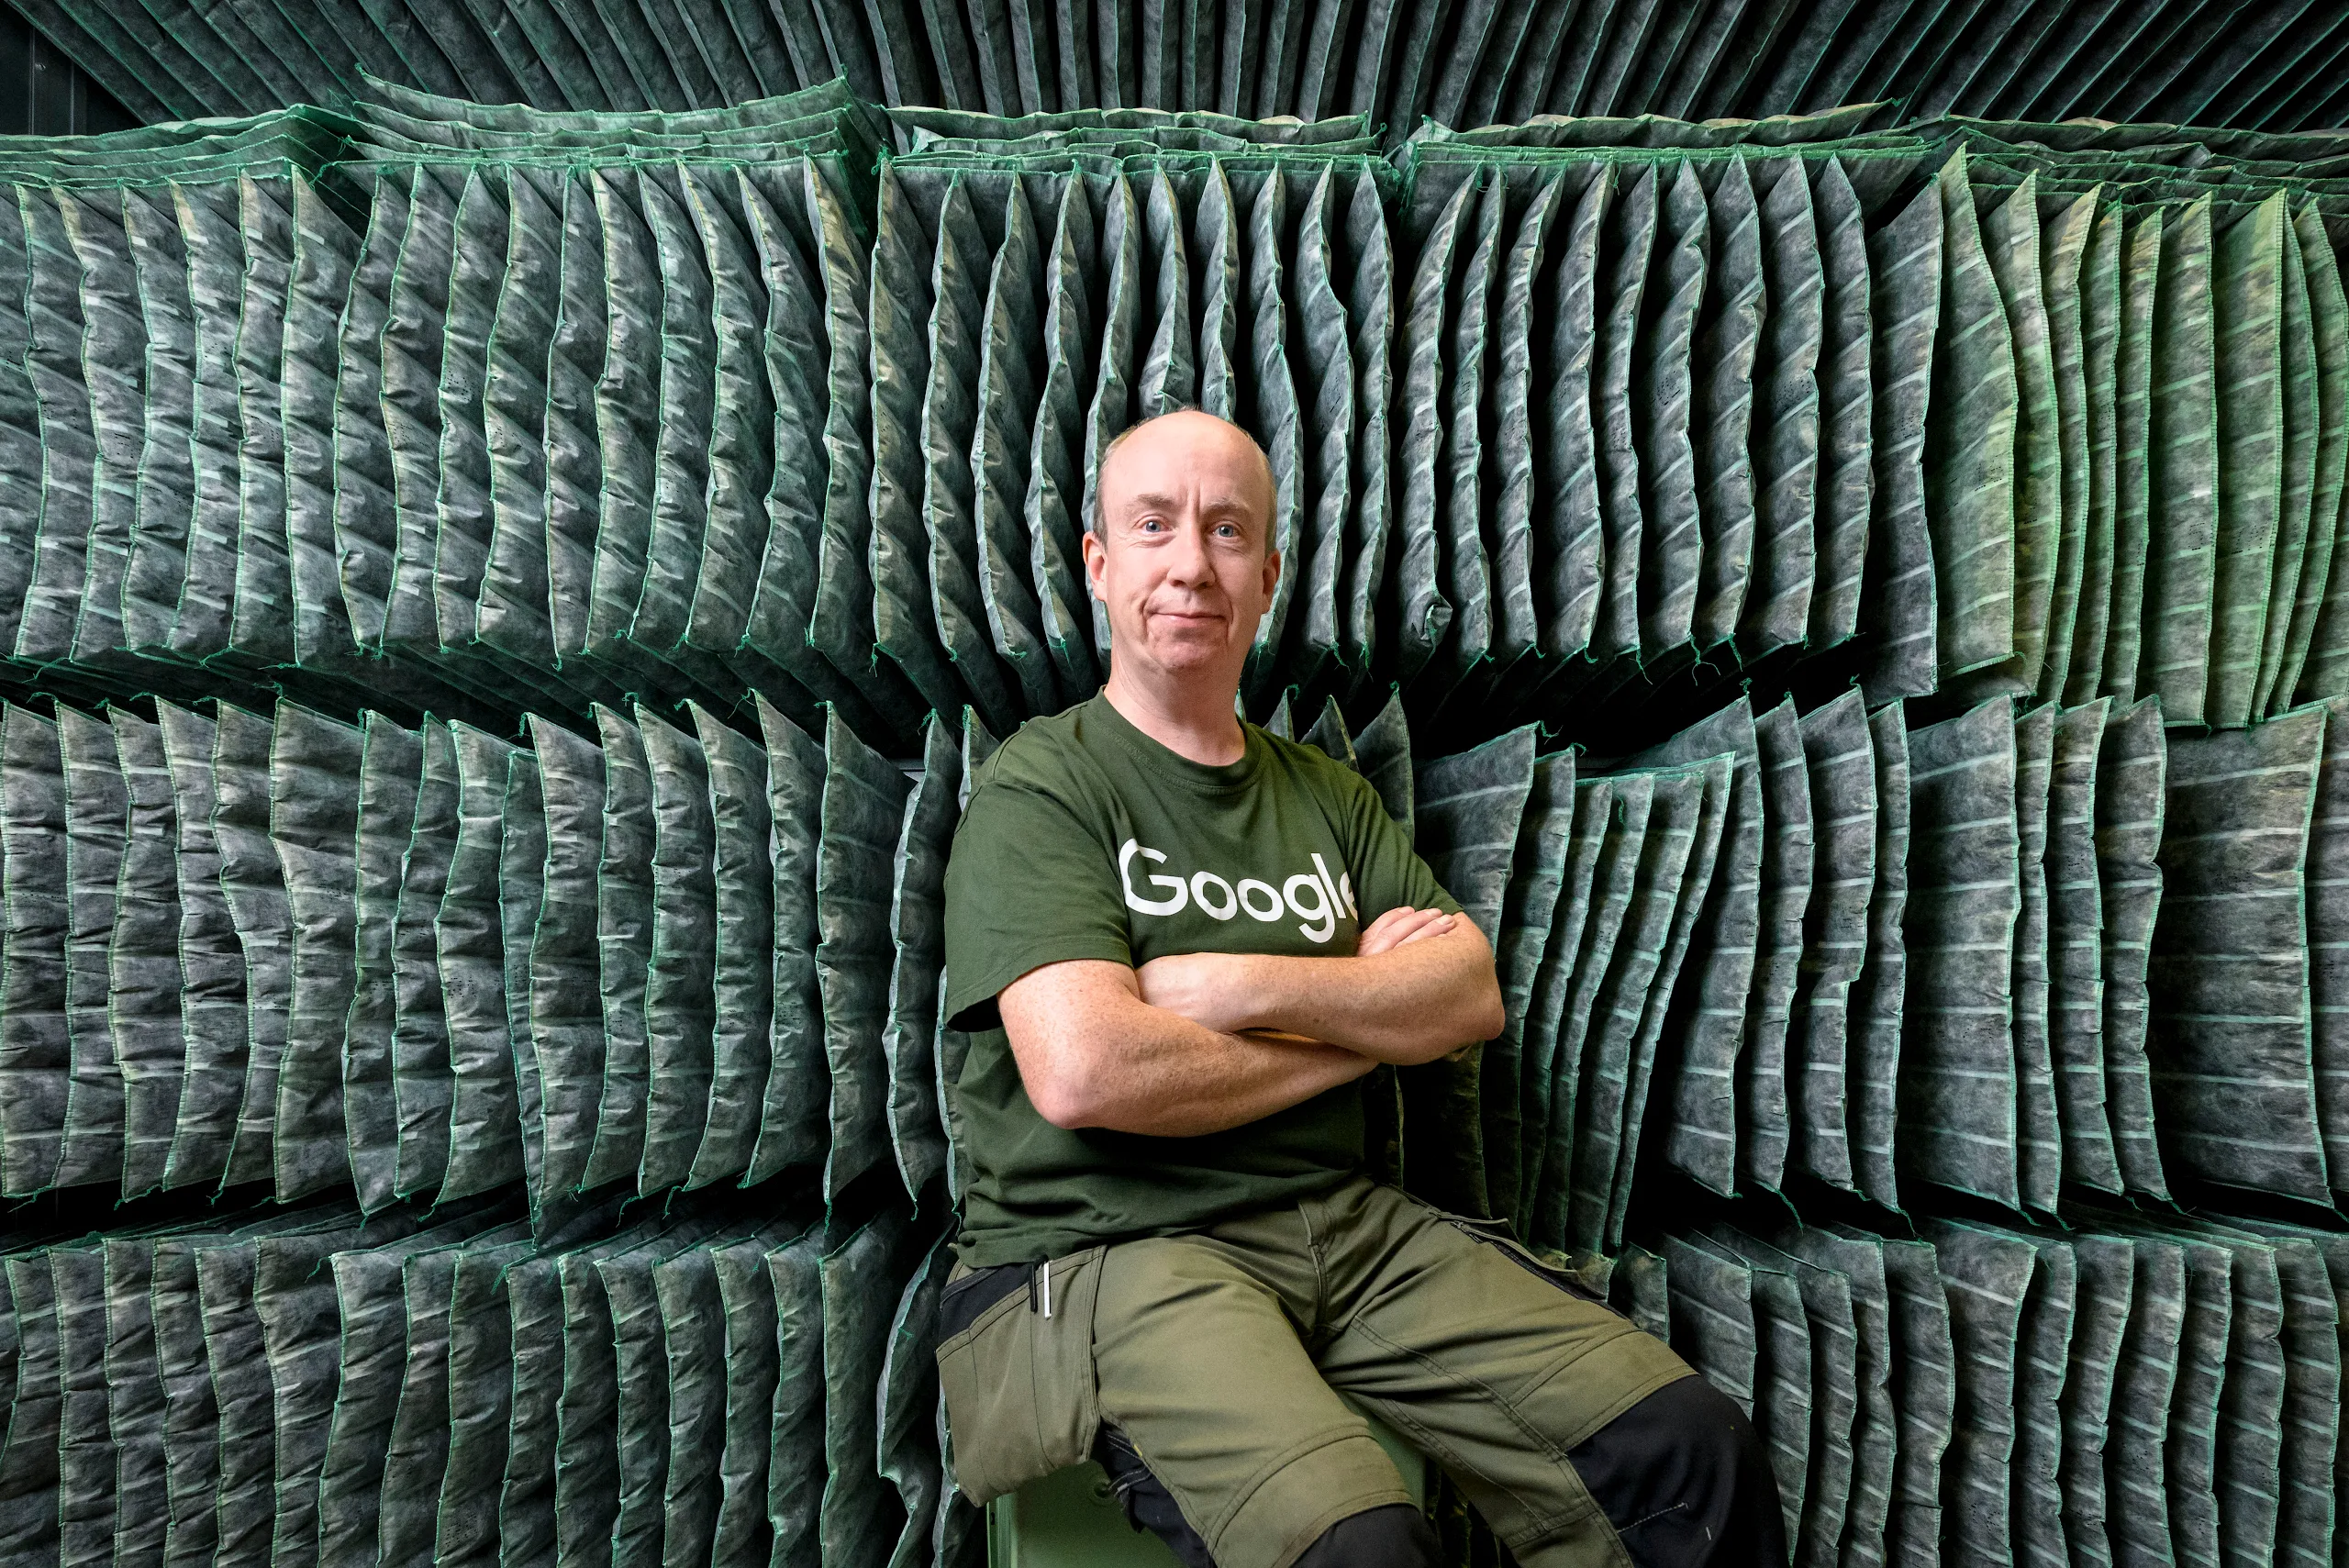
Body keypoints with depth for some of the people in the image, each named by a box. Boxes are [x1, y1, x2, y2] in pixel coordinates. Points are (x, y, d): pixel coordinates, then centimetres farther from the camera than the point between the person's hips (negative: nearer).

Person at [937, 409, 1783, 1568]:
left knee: (1697, 1452, -8)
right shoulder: (1039, 787, -5)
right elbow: (1083, 1070, -19)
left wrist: (1245, 987, -12)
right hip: (1109, 1246, -5)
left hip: (1346, 1220, 5)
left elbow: (1472, 994, 4)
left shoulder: (1327, 797, 14)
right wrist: (1356, 1029, -6)